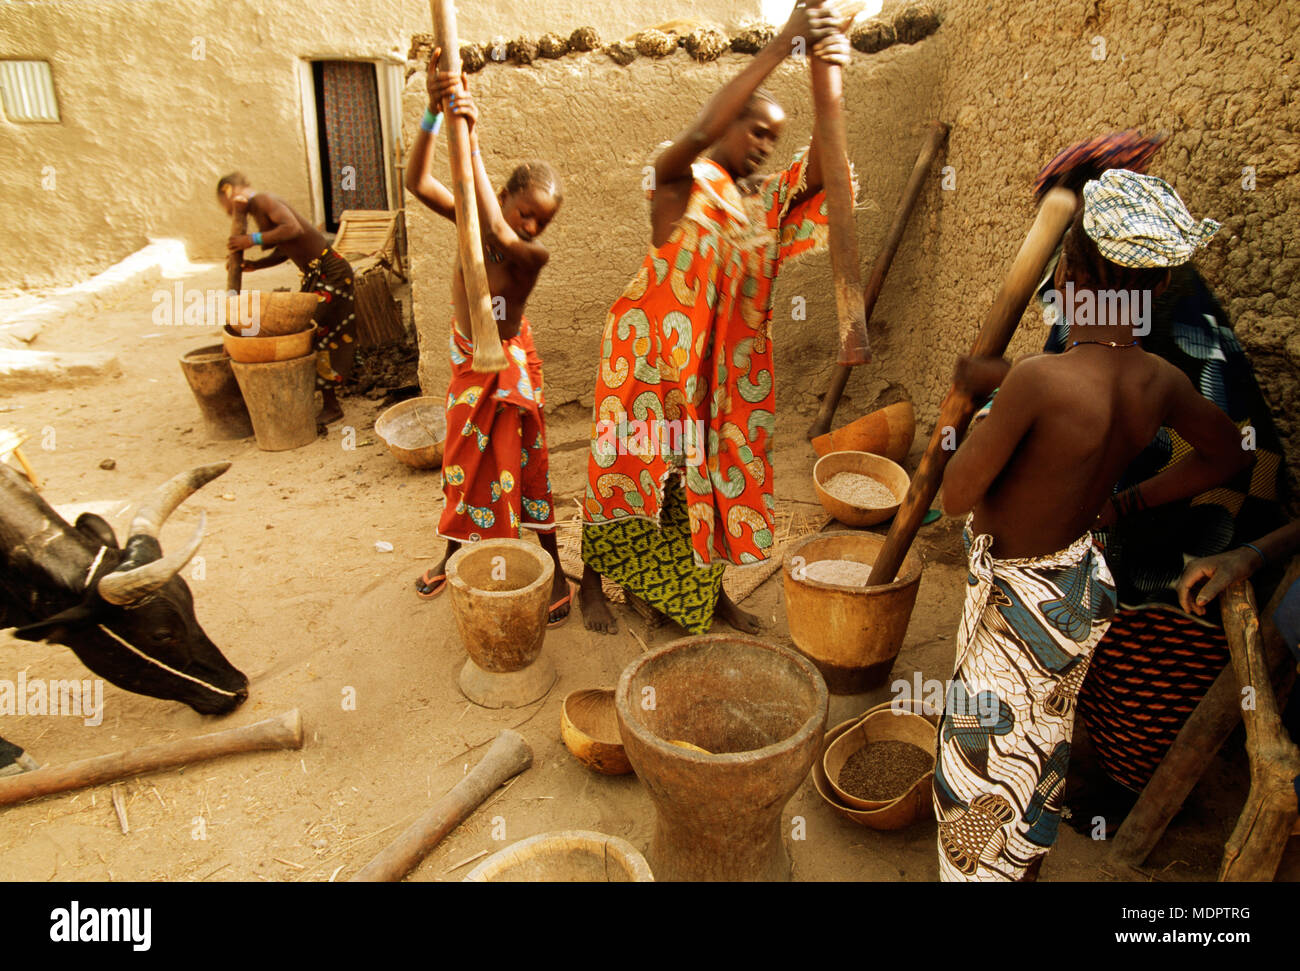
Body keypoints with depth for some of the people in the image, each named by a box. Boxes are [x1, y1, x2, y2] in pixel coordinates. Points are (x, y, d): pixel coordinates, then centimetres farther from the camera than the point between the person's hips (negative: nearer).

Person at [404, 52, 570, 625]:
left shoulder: (533, 255, -25)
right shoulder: (469, 220, -11)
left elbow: (501, 236, -46)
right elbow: (417, 182, -23)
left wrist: (470, 140, -49)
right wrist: (434, 113, -36)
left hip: (507, 366, -5)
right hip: (467, 361, 5)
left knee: (519, 466, 1)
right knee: (463, 458, 19)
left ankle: (555, 572, 16)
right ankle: (455, 552, 40)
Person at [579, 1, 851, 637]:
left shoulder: (766, 198, 9)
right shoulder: (680, 181, -6)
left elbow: (820, 173, -9)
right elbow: (700, 133, -28)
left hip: (724, 362, 6)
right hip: (653, 351, -5)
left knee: (712, 468, 11)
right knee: (630, 464, 5)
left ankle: (709, 590, 27)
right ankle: (593, 582, 23)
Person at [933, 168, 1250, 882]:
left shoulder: (1040, 379, -33)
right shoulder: (1161, 382, -10)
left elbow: (956, 496, -24)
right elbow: (1225, 456, 11)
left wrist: (982, 399, -8)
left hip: (1017, 596, -8)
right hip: (1080, 586, 8)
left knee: (986, 751, 12)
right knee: (1042, 741, 29)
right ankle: (1028, 861, 54)